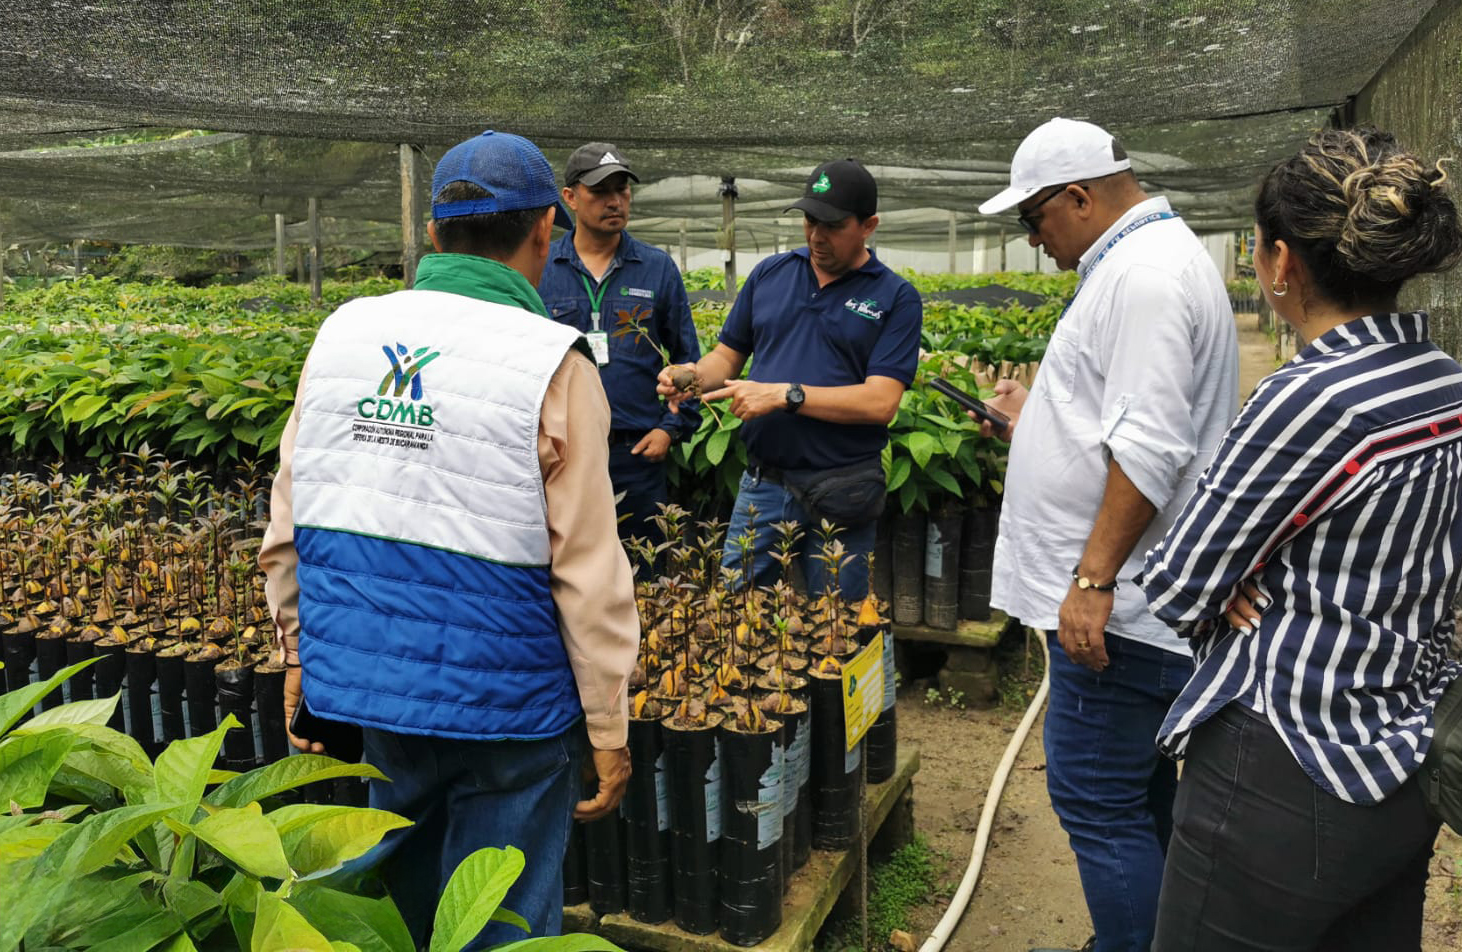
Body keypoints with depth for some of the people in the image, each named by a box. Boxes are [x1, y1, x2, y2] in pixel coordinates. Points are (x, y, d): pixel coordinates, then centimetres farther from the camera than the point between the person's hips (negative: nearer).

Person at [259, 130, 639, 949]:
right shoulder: (552, 365, -15)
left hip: (364, 684, 6)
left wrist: (299, 650, 19)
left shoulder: (343, 332, 1)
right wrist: (610, 731, -4)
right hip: (499, 700, -5)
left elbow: (286, 528, 6)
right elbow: (590, 574, -15)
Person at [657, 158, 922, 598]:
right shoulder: (770, 273, 7)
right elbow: (728, 356, 12)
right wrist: (692, 376, -10)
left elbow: (880, 401, -15)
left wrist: (784, 394, -21)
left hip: (839, 494, -3)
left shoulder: (896, 297, -5)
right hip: (762, 481, 3)